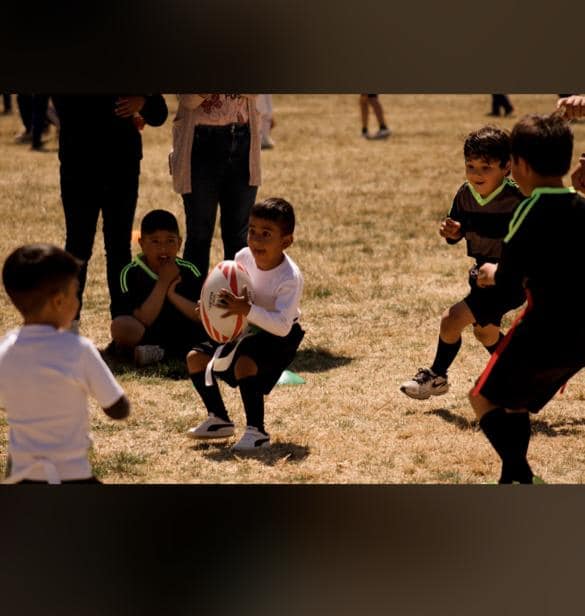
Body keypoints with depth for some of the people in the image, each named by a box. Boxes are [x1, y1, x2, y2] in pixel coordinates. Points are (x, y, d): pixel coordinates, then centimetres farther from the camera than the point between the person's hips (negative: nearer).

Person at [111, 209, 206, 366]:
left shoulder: (189, 271, -1)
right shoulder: (131, 273, -8)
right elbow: (142, 321, -17)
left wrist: (173, 295, -20)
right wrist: (163, 283, -20)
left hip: (184, 334, 2)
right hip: (147, 336, -2)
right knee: (120, 326, -31)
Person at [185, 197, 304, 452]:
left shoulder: (290, 278, -30)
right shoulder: (243, 258, -10)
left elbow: (282, 325, -38)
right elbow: (233, 296, 9)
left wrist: (247, 310, -48)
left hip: (279, 336, -8)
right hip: (247, 329, 8)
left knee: (246, 362, -35)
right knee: (196, 357, 4)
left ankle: (256, 432, -25)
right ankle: (219, 420, 18)